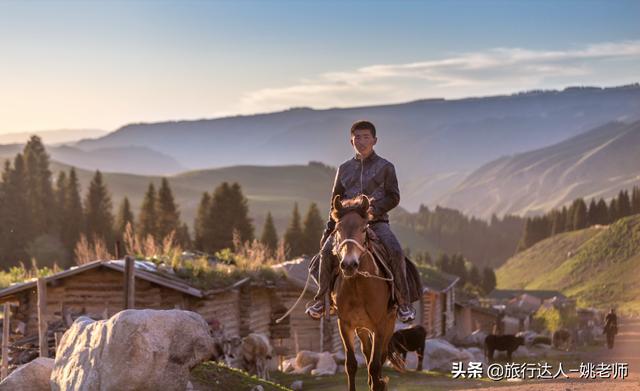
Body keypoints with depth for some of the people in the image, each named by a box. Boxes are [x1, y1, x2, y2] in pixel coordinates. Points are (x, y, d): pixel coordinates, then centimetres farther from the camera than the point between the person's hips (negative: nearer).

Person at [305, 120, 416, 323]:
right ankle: (320, 299, -8)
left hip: (377, 222, -2)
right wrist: (330, 227, 6)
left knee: (395, 251, -29)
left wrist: (376, 209, -16)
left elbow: (393, 197, 3)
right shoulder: (344, 169, 15)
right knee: (327, 250, -23)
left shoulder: (385, 167, 7)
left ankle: (403, 302, -18)